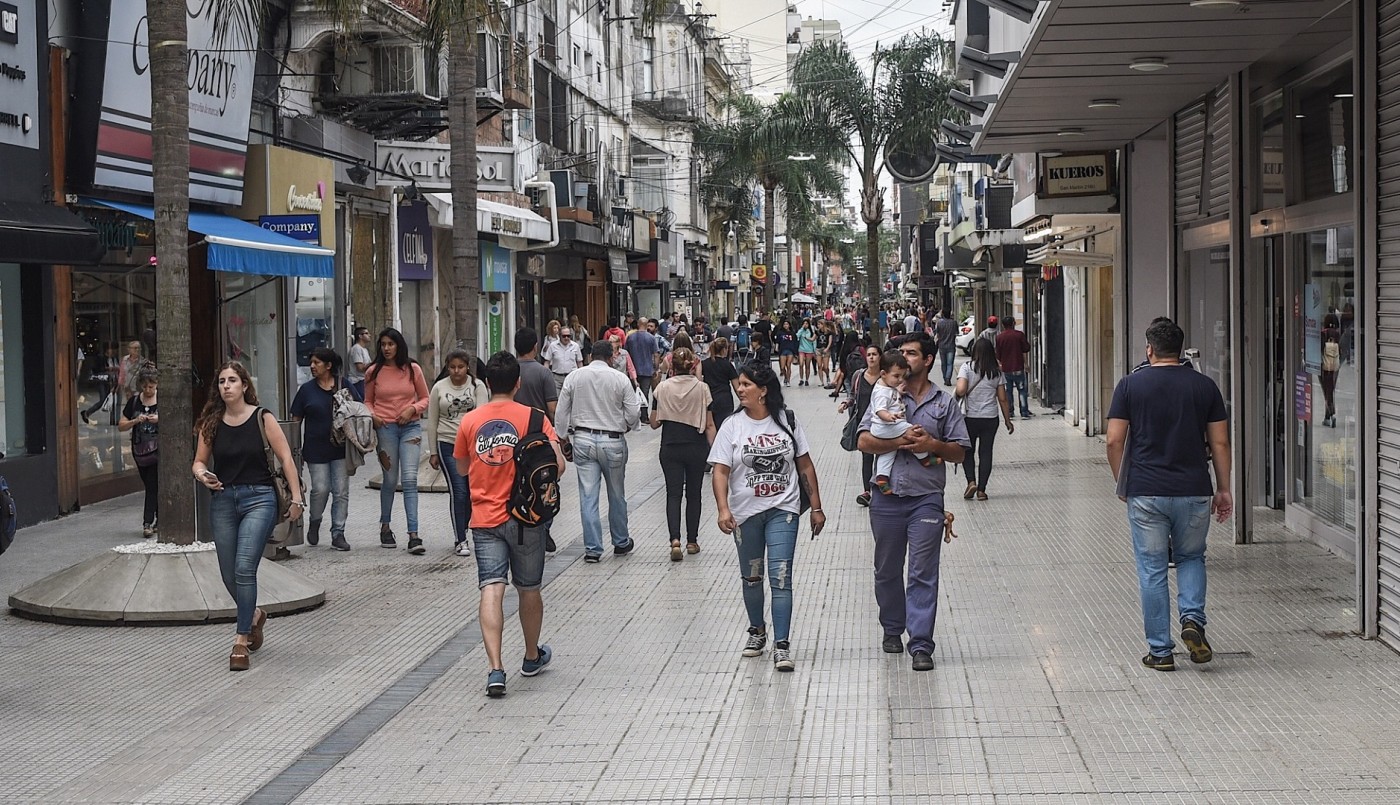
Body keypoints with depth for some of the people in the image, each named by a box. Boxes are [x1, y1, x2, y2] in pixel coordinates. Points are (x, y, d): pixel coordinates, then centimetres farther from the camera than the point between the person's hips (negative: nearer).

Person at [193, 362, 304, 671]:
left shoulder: (262, 418, -3)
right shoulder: (212, 422, 6)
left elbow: (285, 458, -2)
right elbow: (199, 461, 11)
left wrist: (296, 498, -7)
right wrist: (202, 474, -12)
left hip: (258, 498, -4)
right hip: (222, 500, 4)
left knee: (244, 568, -16)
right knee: (229, 575, 10)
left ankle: (241, 640, -9)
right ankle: (254, 615, 40)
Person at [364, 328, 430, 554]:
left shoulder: (413, 369, 4)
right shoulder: (373, 372, 4)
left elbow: (425, 398, 11)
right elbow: (367, 401, 13)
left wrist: (413, 409, -8)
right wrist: (372, 416, -7)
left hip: (411, 426, 0)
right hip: (385, 428, 0)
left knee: (410, 479, -10)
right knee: (390, 480, 8)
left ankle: (413, 535, -13)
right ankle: (385, 527, 28)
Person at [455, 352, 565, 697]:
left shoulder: (470, 421, 1)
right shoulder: (532, 417, -6)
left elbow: (461, 468, 14)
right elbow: (557, 464, -12)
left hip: (484, 518, 1)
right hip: (524, 516, -1)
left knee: (492, 590, -7)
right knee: (529, 589, 16)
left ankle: (495, 669, -20)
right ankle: (532, 656, 34)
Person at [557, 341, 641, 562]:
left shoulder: (574, 377, 0)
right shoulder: (620, 380, -6)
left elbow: (562, 412, 2)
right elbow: (632, 415, -5)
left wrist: (563, 437, 13)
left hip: (582, 439, 1)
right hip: (612, 441, -1)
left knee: (588, 496, 2)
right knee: (617, 495, 14)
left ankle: (592, 548, 1)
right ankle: (621, 543, 27)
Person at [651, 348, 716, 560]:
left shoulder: (663, 388, -5)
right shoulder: (701, 388, -6)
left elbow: (654, 423, -1)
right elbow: (709, 425, -6)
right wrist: (712, 450, 1)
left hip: (670, 447, 0)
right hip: (696, 447, 0)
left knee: (673, 494, 3)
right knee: (693, 494, 14)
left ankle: (675, 540, -15)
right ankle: (692, 541, 20)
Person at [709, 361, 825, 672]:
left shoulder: (787, 422, -1)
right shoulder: (732, 426, -3)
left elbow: (805, 465, 5)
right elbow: (721, 472, -8)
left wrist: (816, 507, 5)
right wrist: (723, 509, -23)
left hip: (783, 510, -1)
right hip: (745, 513, 1)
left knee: (780, 577, -10)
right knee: (751, 576, 15)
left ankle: (781, 645, -9)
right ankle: (757, 631, 36)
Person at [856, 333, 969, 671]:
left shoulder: (945, 402, 8)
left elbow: (959, 452, 7)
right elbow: (864, 442, -2)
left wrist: (933, 445, -11)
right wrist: (900, 442, -15)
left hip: (926, 499, -1)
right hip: (888, 496, 2)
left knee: (923, 574, -6)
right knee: (887, 570, 13)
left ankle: (921, 644, -5)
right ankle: (892, 629, 31)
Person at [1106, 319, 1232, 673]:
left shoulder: (1130, 385, -1)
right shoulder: (1204, 386, 3)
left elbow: (1115, 441, -3)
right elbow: (1220, 443, 3)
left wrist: (1122, 483, 10)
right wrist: (1223, 489, 11)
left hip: (1145, 493, -1)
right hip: (1193, 491, 1)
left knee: (1152, 570, 7)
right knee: (1191, 557, 22)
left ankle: (1160, 651, 9)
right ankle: (1192, 619, -1)